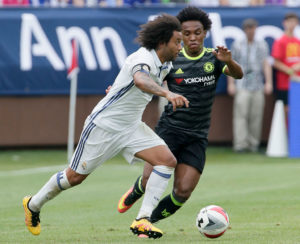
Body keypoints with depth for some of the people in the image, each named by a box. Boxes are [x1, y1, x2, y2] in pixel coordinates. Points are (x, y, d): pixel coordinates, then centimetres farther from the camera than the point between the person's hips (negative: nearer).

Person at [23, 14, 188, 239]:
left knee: (168, 161, -13)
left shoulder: (165, 65, 2)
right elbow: (140, 79, -53)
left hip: (132, 127, 8)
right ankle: (33, 205, 33)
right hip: (104, 125, -8)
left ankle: (143, 220, -14)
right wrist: (167, 94, -68)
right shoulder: (144, 58, -27)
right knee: (75, 176, 6)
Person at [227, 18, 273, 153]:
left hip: (258, 86, 2)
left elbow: (266, 64, 7)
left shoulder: (262, 44, 12)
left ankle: (253, 144, 7)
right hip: (242, 85, -2)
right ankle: (240, 144, -16)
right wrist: (231, 84, 2)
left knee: (256, 116, 0)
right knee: (241, 114, -12)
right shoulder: (237, 44, 7)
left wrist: (268, 82, -3)